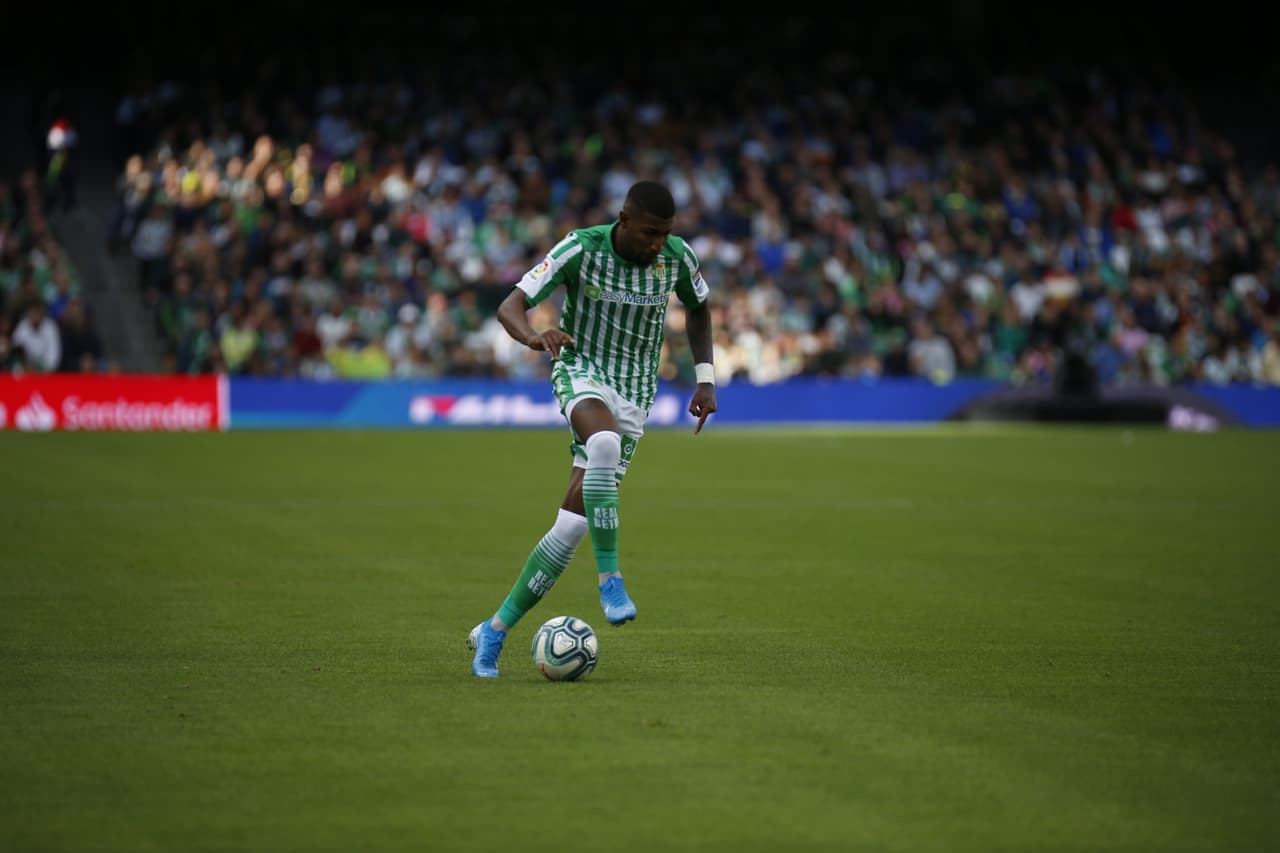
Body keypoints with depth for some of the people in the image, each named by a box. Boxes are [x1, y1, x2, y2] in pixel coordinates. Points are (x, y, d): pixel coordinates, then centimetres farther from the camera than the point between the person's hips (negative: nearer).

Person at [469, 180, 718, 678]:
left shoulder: (676, 257, -6)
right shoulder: (581, 249, -15)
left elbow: (698, 308, 17)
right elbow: (510, 306, -17)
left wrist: (705, 378, 9)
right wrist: (534, 337, -40)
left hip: (634, 393, 3)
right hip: (581, 371, -3)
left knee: (574, 520, -8)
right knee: (604, 442, -40)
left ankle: (495, 630, 3)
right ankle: (609, 576, -32)